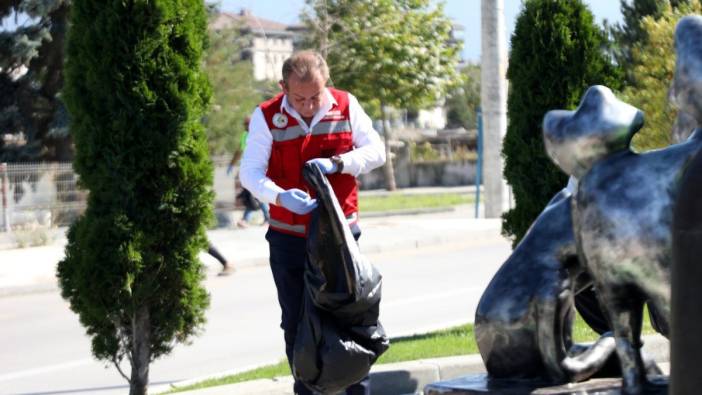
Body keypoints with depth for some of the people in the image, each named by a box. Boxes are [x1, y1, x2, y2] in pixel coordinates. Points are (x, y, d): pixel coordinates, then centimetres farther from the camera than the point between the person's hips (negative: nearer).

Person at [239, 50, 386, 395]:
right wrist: (281, 197, -33)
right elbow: (250, 172, -14)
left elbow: (376, 151, -2)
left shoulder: (346, 106, -3)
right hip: (289, 237, 0)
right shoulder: (266, 117, -9)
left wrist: (337, 163, -21)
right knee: (296, 322, 7)